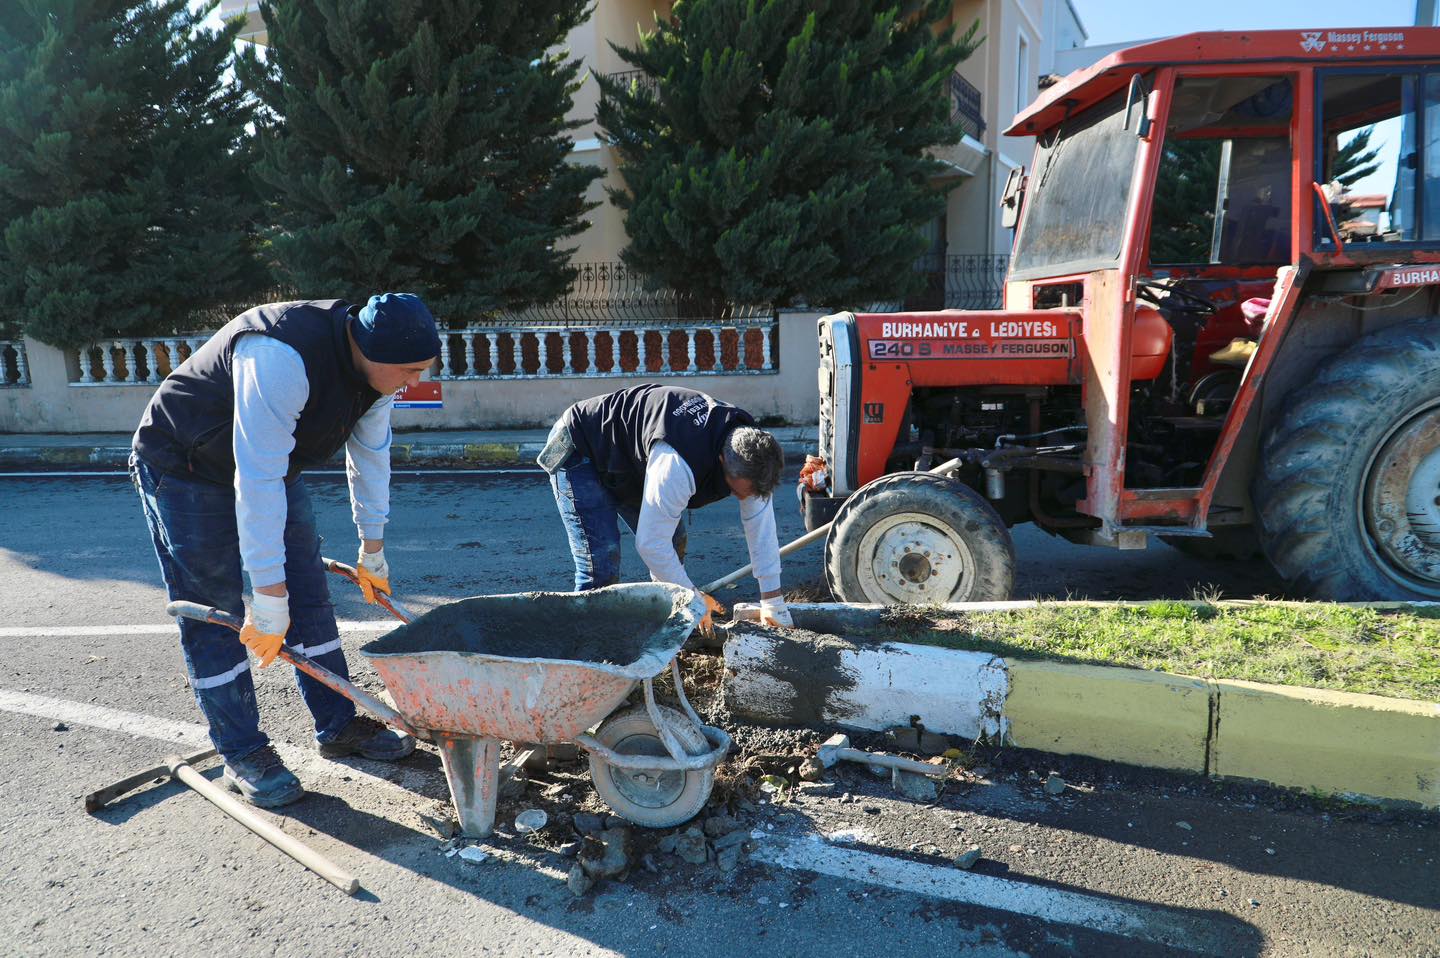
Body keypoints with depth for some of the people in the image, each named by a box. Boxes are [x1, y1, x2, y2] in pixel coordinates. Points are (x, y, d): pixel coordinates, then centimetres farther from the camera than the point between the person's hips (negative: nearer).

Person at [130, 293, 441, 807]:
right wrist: (269, 596, -35)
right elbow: (257, 483, -39)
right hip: (186, 470, -7)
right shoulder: (282, 359, -39)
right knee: (215, 615, -3)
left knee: (309, 597, 7)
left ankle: (339, 726, 18)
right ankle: (243, 755, 9)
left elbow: (371, 454, 0)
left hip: (272, 464, 7)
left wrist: (372, 550, 7)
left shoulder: (374, 364, -13)